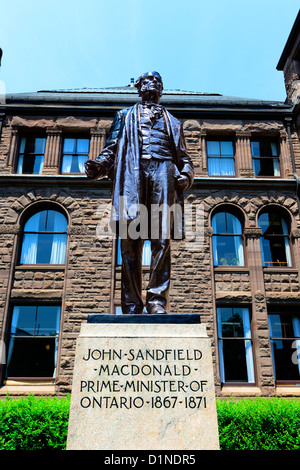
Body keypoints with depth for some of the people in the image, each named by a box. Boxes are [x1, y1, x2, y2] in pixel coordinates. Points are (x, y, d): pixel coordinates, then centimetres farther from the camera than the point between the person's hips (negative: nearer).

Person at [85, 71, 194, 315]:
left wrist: (187, 174, 1)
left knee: (162, 238, -16)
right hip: (133, 168, -1)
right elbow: (112, 147, 19)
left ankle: (157, 300, -17)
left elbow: (183, 156, 24)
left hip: (163, 168, 1)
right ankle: (132, 304, -12)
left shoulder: (172, 120, 34)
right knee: (130, 240, -12)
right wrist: (98, 165, -3)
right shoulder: (125, 115, 32)